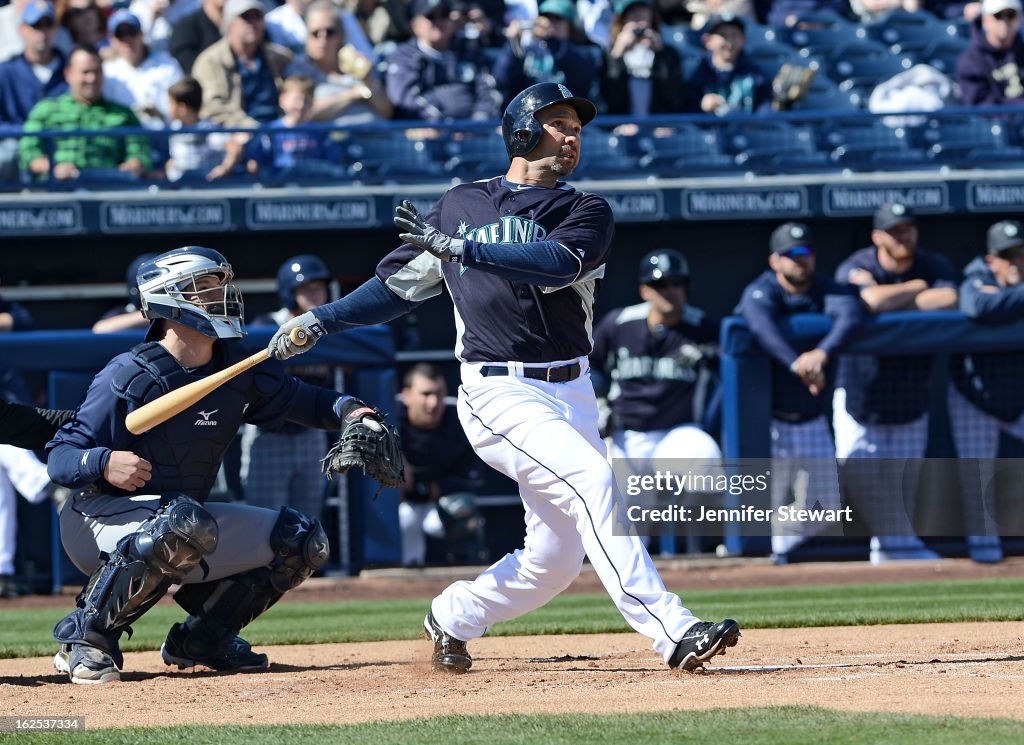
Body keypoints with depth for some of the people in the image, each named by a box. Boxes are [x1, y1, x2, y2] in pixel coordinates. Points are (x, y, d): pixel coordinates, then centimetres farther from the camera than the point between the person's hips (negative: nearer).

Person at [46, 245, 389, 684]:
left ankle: (202, 637, 12)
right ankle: (85, 638, -25)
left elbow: (295, 399, 14)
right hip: (101, 518, -8)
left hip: (182, 520, 8)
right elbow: (60, 458, -21)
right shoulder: (130, 377, -19)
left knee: (301, 541, 4)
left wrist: (346, 410, -6)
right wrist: (103, 463, -42)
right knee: (187, 523, -40)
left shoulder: (237, 368, 2)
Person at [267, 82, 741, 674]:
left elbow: (560, 263, -15)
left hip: (571, 392, 3)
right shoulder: (460, 206, 10)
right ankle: (673, 633, -34)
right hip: (500, 393, -3)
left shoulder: (587, 212, 7)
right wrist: (322, 320, 12)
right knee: (590, 477, -26)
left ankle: (452, 618, 31)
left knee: (555, 561, 4)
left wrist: (461, 249, -23)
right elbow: (401, 283, 20)